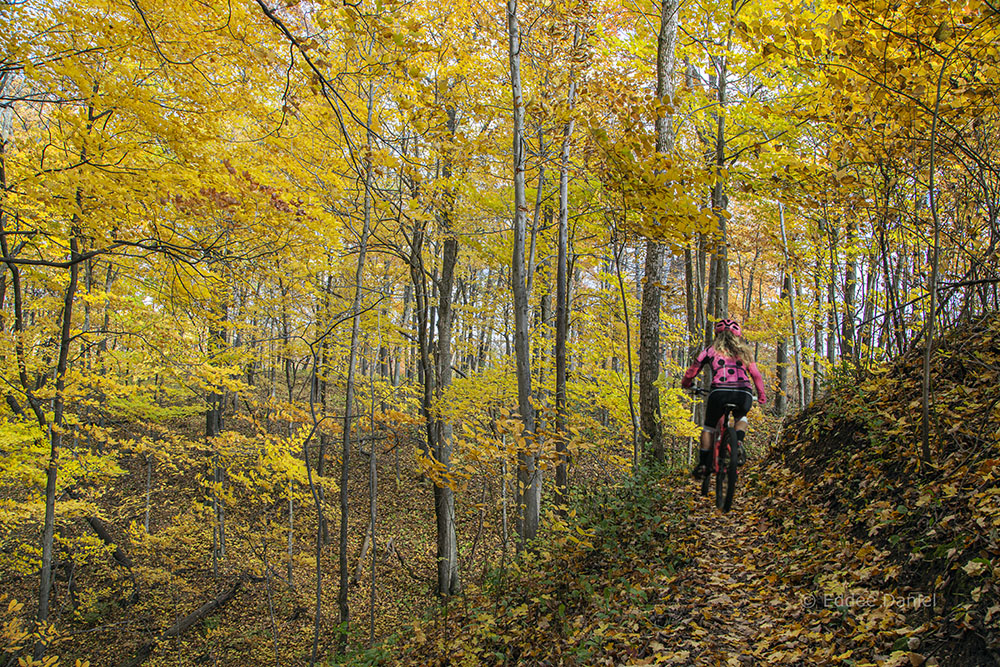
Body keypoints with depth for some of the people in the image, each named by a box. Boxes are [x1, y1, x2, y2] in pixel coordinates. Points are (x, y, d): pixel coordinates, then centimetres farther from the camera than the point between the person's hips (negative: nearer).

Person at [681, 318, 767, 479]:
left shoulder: (711, 350, 19)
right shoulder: (744, 351, 24)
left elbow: (693, 370, 24)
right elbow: (756, 375, 24)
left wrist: (685, 384, 43)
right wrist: (762, 397, 36)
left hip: (720, 392, -2)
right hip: (744, 395, 2)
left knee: (709, 428, 20)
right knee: (741, 417, 34)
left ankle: (703, 465, 13)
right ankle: (739, 442, 6)